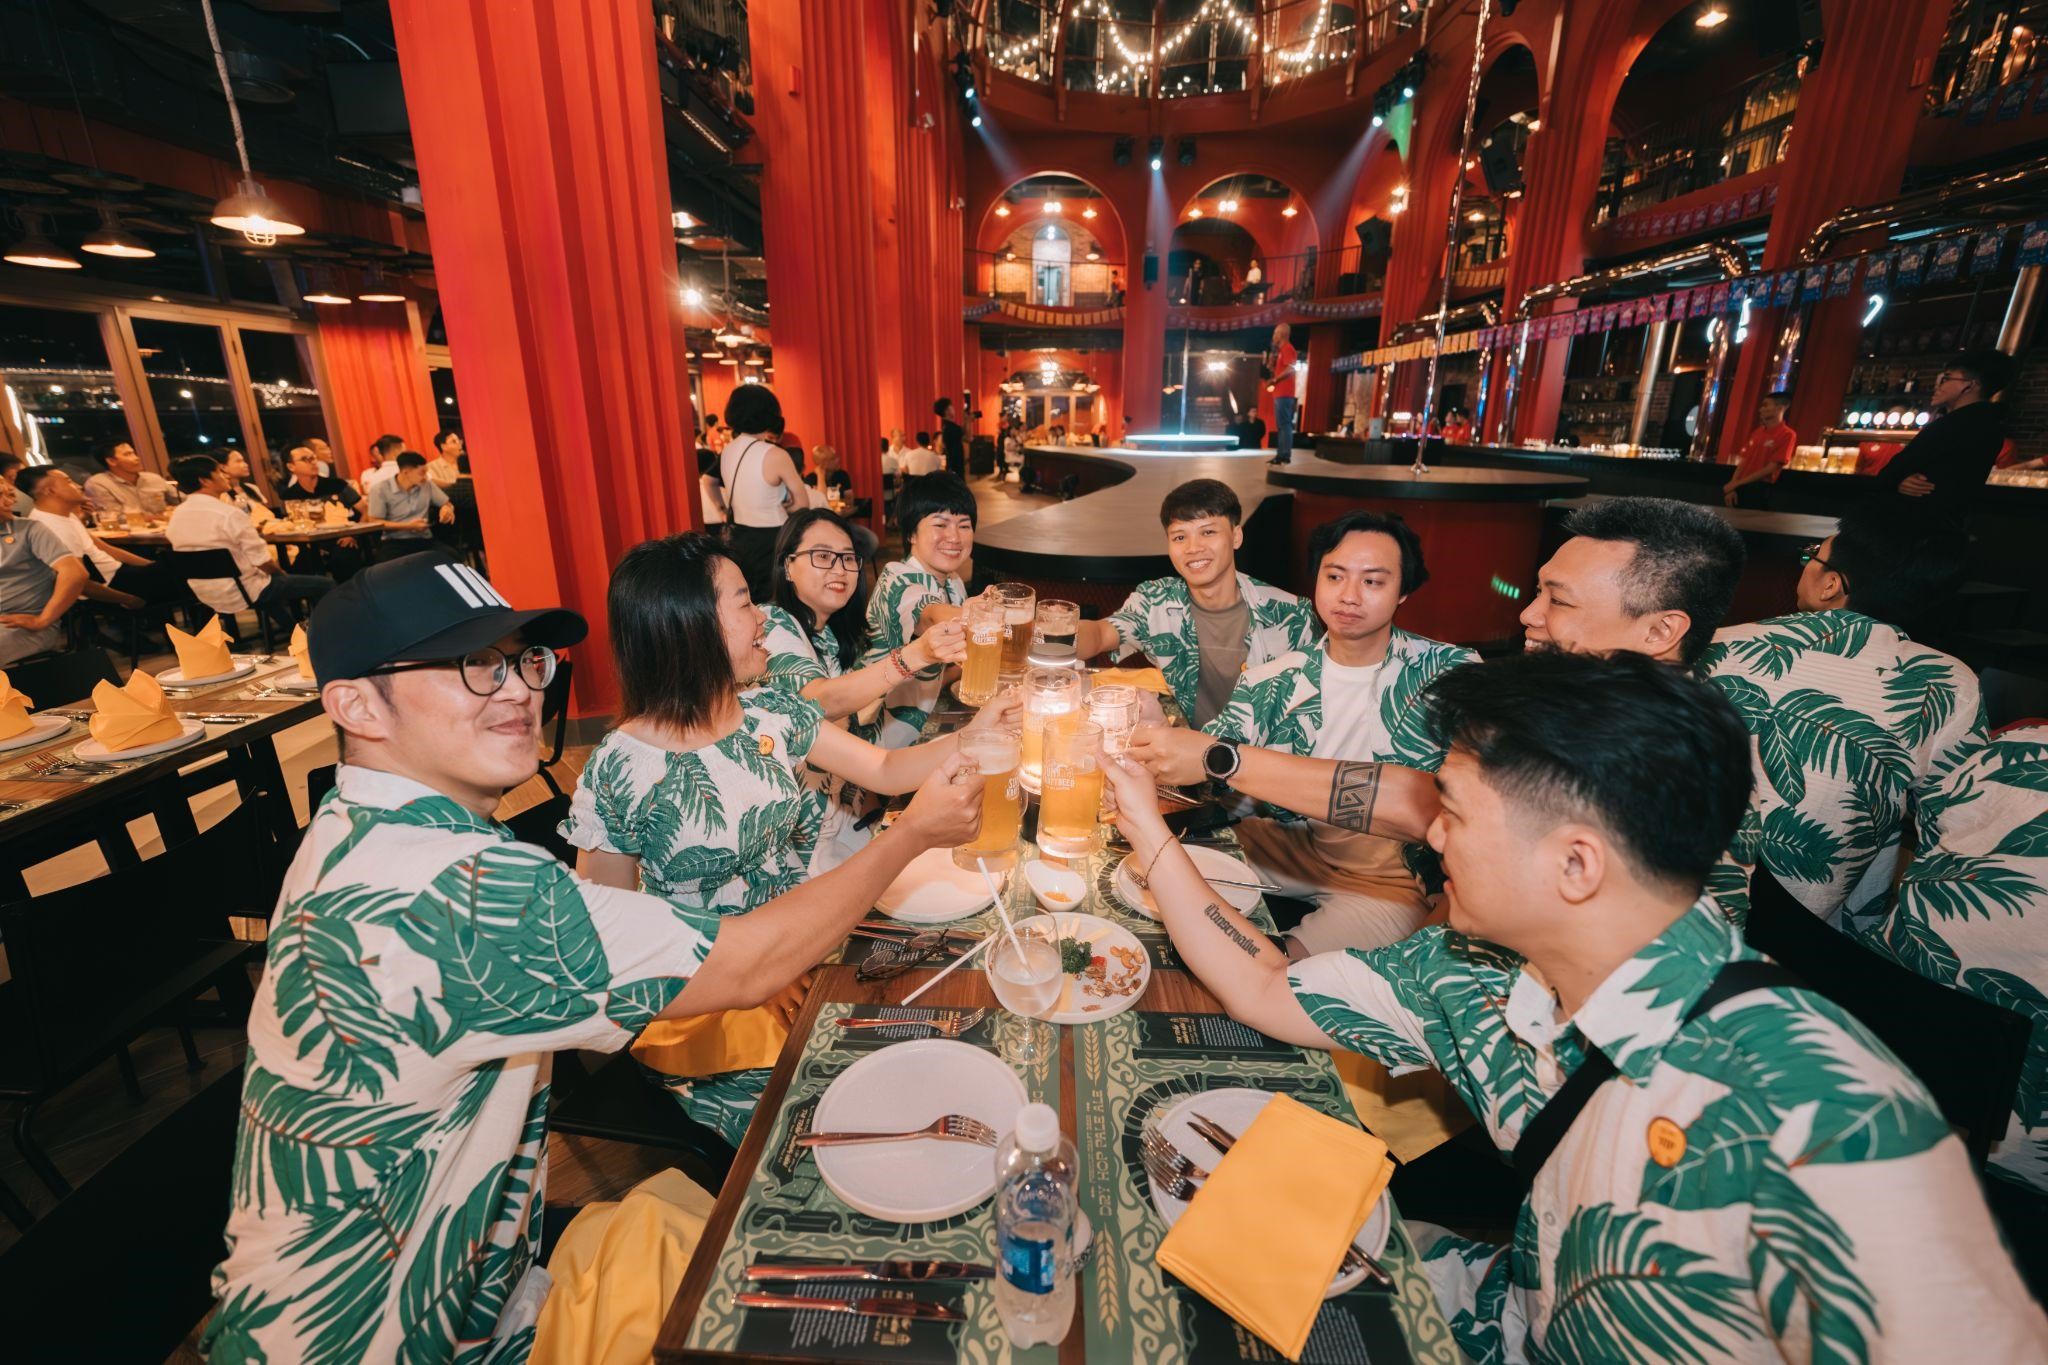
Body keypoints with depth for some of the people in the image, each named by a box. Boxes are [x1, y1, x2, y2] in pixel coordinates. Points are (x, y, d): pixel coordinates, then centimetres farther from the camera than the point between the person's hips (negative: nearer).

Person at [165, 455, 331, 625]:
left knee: (281, 579, 33)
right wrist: (279, 572, 1)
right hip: (245, 593, -9)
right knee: (325, 585, -1)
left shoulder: (176, 516, 4)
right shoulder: (228, 513, -21)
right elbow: (262, 561, -21)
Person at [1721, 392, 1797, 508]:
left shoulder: (1787, 435, -6)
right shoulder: (1757, 432, 13)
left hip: (1759, 490, -5)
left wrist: (1737, 483, -13)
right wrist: (1733, 486, -2)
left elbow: (1771, 468, -12)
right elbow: (1743, 461, 11)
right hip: (1741, 488, 5)